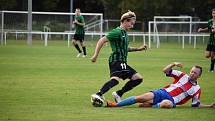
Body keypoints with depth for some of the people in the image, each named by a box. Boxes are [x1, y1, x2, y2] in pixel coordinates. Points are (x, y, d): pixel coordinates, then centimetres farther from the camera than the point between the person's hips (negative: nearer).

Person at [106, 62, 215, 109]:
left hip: (171, 100, -2)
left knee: (168, 104, -43)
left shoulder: (197, 89, 12)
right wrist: (174, 64, -6)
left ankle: (148, 106, -31)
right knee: (141, 98, -20)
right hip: (163, 93, 2)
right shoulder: (182, 76, 15)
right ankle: (115, 104, -18)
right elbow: (165, 71, 12)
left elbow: (196, 104, 17)